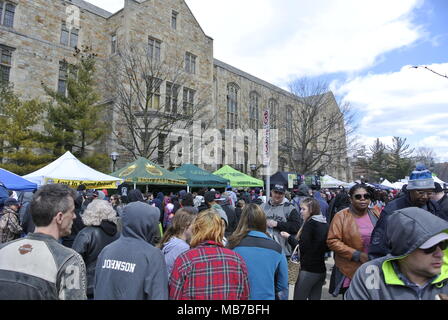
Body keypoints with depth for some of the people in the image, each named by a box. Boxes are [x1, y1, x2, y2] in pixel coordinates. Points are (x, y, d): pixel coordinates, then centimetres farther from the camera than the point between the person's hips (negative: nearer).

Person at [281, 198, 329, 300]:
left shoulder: (310, 223, -15)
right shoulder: (325, 224, 7)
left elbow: (302, 247, -16)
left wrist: (289, 237, -4)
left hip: (308, 270, -8)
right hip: (321, 269, 8)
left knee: (299, 297, 2)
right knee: (315, 297, 15)